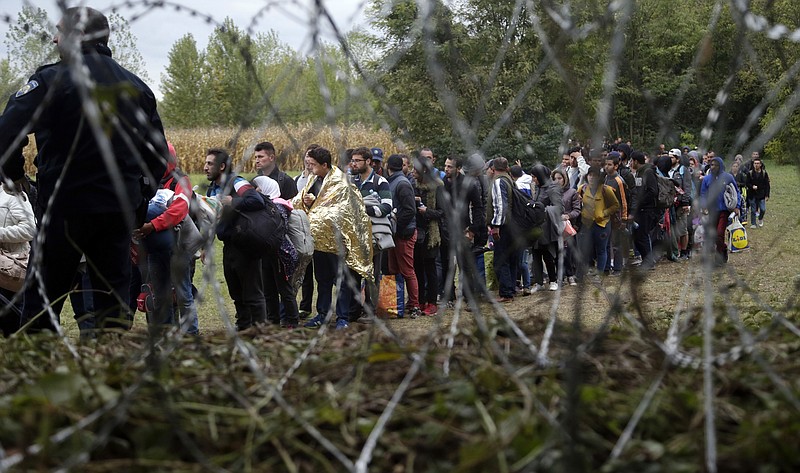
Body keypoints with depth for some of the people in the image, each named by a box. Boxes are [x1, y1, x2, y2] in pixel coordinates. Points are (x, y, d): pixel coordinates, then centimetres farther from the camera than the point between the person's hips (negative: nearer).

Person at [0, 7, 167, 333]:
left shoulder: (53, 80, -10)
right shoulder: (136, 86, 9)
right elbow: (158, 153, 12)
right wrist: (140, 198, 20)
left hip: (66, 205, -5)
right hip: (120, 208, 5)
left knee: (41, 301, 6)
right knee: (114, 297, 10)